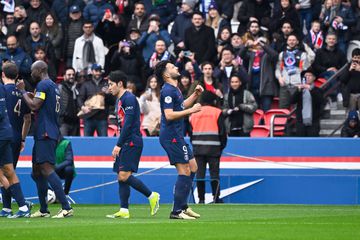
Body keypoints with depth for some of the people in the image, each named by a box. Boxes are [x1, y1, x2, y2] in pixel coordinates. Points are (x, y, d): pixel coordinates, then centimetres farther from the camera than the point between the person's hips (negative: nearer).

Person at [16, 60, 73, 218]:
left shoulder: (43, 85, -10)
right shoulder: (53, 85, 20)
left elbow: (34, 106, -17)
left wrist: (22, 91, -4)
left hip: (45, 134, -11)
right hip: (44, 134, 11)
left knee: (47, 169, -18)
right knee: (37, 171, 15)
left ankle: (66, 208, -26)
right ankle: (43, 210, 18)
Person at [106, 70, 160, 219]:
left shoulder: (129, 98, -11)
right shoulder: (119, 101, 20)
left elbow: (128, 124, -18)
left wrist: (118, 145, -19)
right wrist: (119, 146, 16)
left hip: (132, 142, -10)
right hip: (125, 144, 10)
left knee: (124, 175, -17)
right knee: (121, 177, 4)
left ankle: (152, 196, -6)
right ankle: (124, 211, 3)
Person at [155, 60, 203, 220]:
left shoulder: (174, 89, 17)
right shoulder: (168, 90, -15)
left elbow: (181, 106, 32)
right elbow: (169, 115, -23)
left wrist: (196, 95, 20)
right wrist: (191, 110, -20)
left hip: (177, 136, 11)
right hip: (171, 136, -11)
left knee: (193, 168, 14)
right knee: (184, 171, -11)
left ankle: (183, 206, 18)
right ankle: (177, 211, -9)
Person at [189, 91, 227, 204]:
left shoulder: (194, 113, 9)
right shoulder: (217, 112, -1)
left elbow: (190, 131, 13)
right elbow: (222, 131, -2)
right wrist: (222, 145, 9)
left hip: (198, 148, 3)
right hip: (213, 147, -3)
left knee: (199, 173, 4)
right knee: (214, 172, 1)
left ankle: (201, 198, 3)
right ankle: (216, 198, 0)